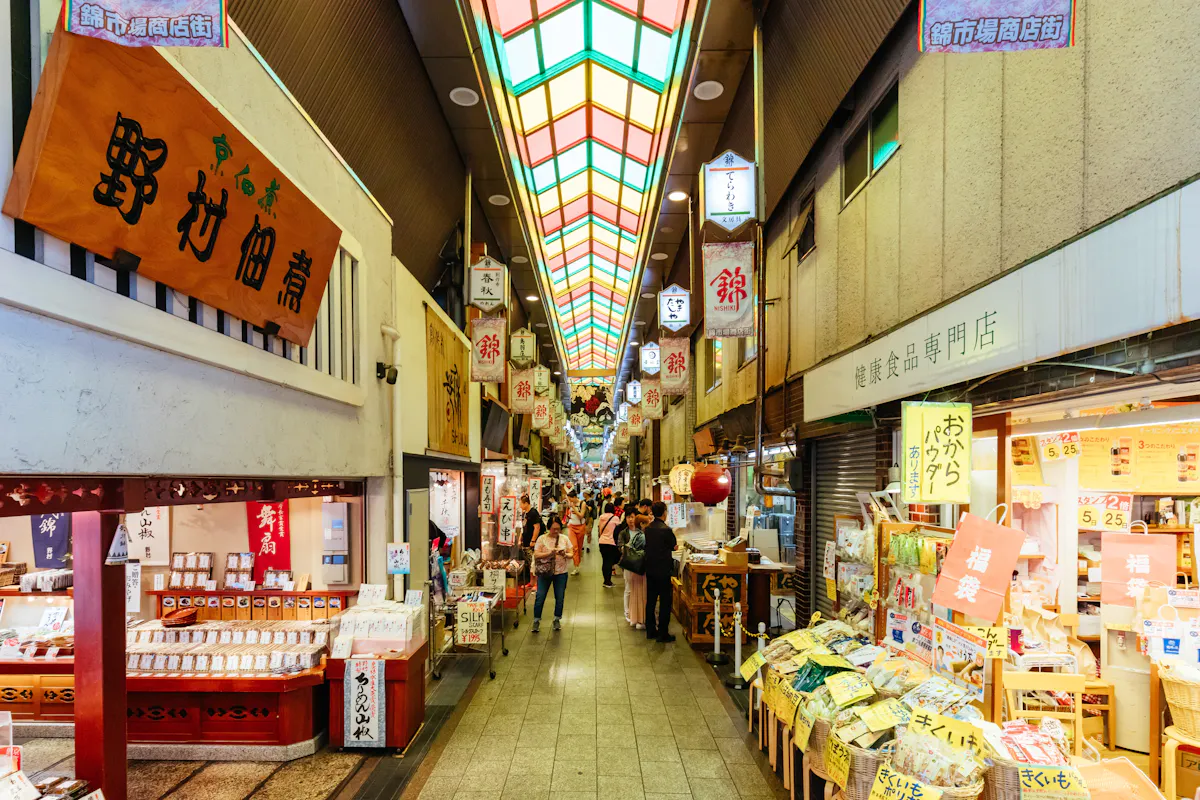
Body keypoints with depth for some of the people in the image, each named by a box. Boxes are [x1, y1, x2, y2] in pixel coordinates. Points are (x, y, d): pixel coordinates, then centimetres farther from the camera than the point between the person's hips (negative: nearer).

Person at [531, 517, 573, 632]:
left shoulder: (564, 539, 3)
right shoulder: (542, 538, -4)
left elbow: (571, 555, 4)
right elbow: (536, 555, -11)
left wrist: (565, 554, -19)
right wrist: (550, 553, -24)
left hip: (561, 572, 2)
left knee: (559, 598, 8)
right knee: (540, 597, -2)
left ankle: (557, 620, 26)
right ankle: (536, 621, 13)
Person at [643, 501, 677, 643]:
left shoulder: (648, 528, 3)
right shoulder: (666, 530, -18)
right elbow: (674, 546, -4)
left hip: (650, 569, 7)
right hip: (663, 571, -7)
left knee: (650, 600, 14)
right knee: (665, 602, 2)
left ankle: (650, 630, 22)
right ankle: (663, 633, 6)